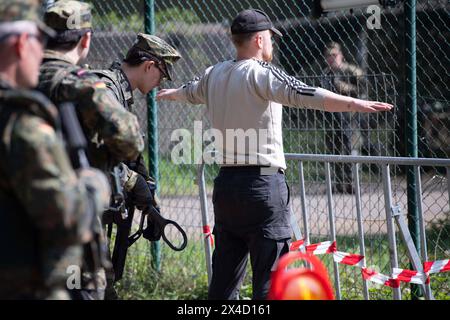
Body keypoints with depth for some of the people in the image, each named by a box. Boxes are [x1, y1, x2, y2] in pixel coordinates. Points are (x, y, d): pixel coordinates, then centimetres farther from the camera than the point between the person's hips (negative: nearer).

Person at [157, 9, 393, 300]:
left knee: (224, 278, 12)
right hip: (263, 182, -8)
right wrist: (354, 104, -35)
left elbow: (190, 91, 35)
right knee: (270, 276, -7)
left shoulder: (214, 75, 13)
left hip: (225, 183, 8)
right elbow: (303, 94, -26)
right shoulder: (260, 73, -9)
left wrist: (168, 94, 59)